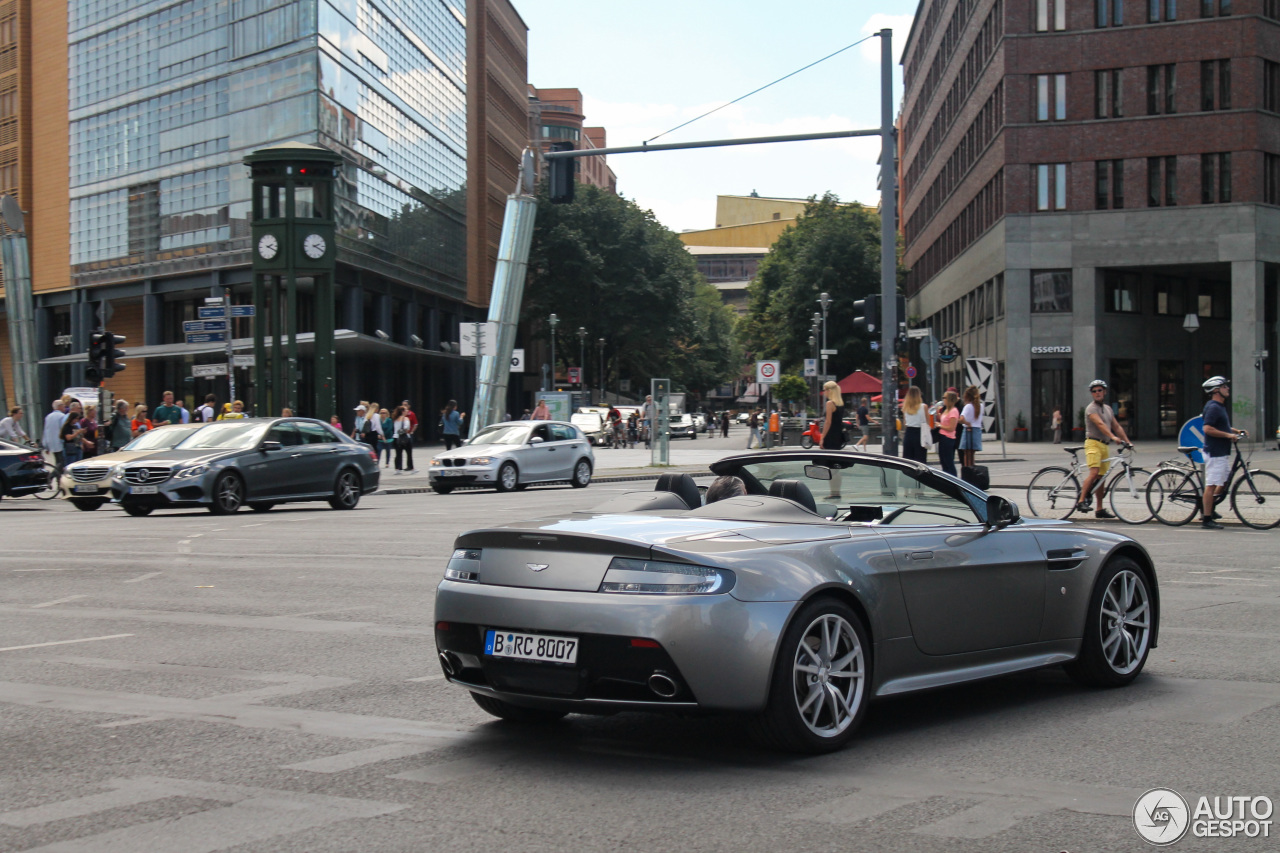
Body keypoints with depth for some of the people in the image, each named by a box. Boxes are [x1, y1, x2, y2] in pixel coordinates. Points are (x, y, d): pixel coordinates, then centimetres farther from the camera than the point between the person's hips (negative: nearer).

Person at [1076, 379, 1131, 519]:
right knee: (1094, 473, -23)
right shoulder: (1091, 408, -8)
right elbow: (1100, 424, -23)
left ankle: (1100, 510, 9)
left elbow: (1117, 426, 18)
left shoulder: (1108, 409, 19)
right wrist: (1113, 437, -36)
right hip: (1093, 443, -7)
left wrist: (1127, 441, 7)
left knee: (1101, 478, 7)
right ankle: (1081, 501, -23)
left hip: (1104, 445, 7)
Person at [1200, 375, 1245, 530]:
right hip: (1215, 452, -10)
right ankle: (1207, 520, -4)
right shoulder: (1213, 407, -16)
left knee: (1225, 482, 17)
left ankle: (1210, 509, 26)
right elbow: (1208, 429, -26)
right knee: (1211, 485, -7)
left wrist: (1236, 431, 16)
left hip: (1223, 452, 10)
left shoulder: (1220, 407, 16)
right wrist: (1228, 435, -23)